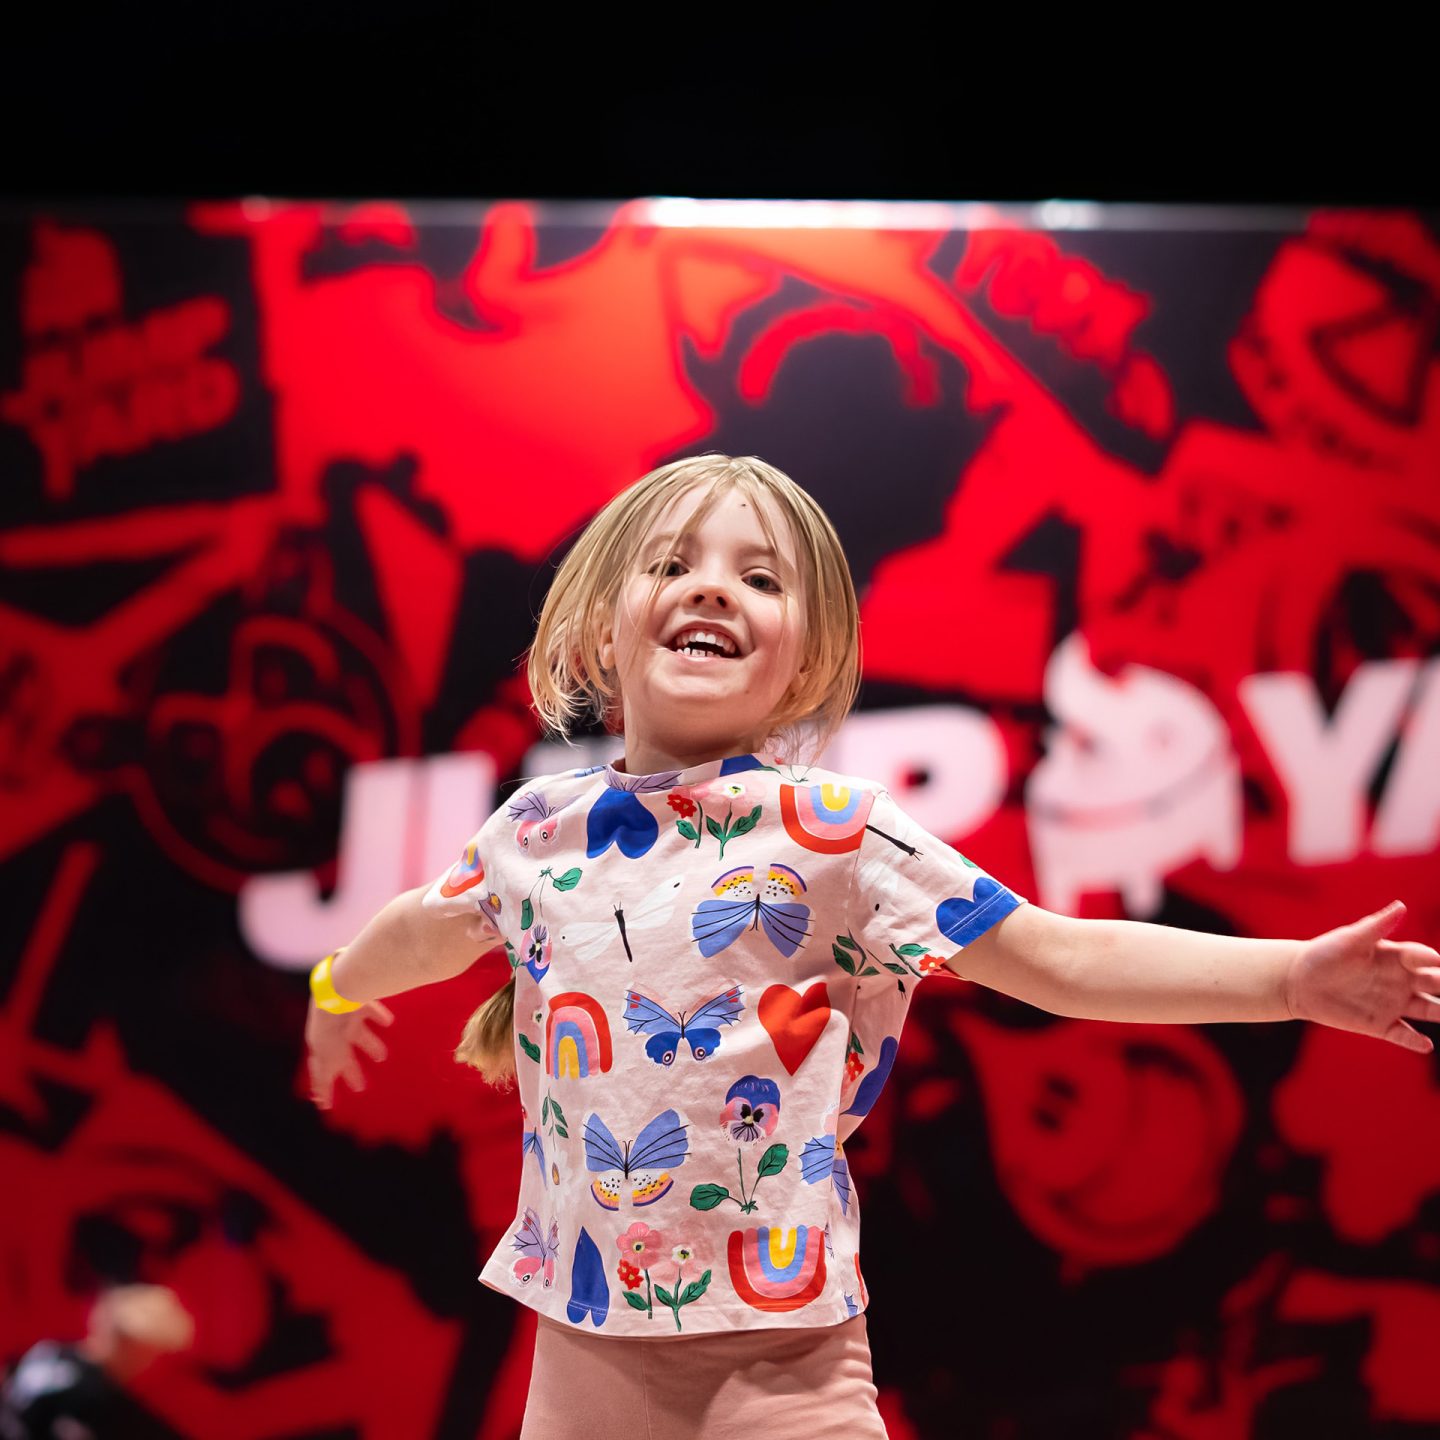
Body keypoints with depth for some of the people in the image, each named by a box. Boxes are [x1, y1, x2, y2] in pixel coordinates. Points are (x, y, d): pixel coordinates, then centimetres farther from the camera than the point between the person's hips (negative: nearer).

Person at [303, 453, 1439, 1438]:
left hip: (779, 1343, -3)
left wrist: (1294, 975, -15)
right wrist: (344, 985, 43)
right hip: (583, 1340, 4)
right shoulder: (539, 827, 3)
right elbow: (438, 926, 25)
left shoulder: (835, 833, -8)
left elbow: (1060, 959, -9)